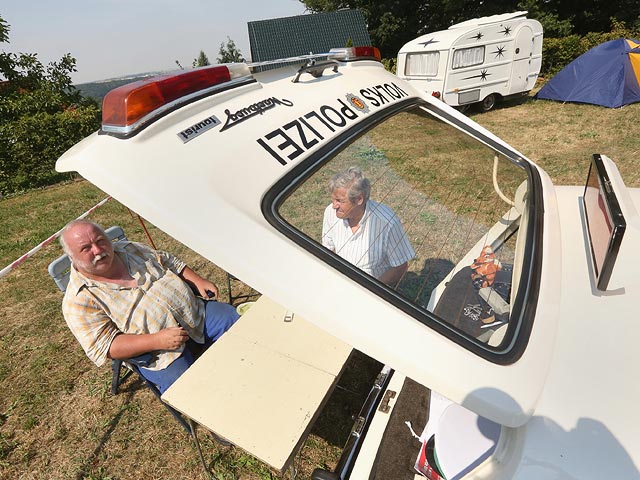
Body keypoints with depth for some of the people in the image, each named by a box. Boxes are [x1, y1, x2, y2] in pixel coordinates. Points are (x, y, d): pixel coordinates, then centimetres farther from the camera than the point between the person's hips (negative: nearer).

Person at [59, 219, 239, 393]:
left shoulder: (130, 249, 5)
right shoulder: (78, 301, -9)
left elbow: (170, 262, 17)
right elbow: (105, 347, -14)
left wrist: (199, 281, 1)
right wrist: (157, 340, -24)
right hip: (158, 352, -5)